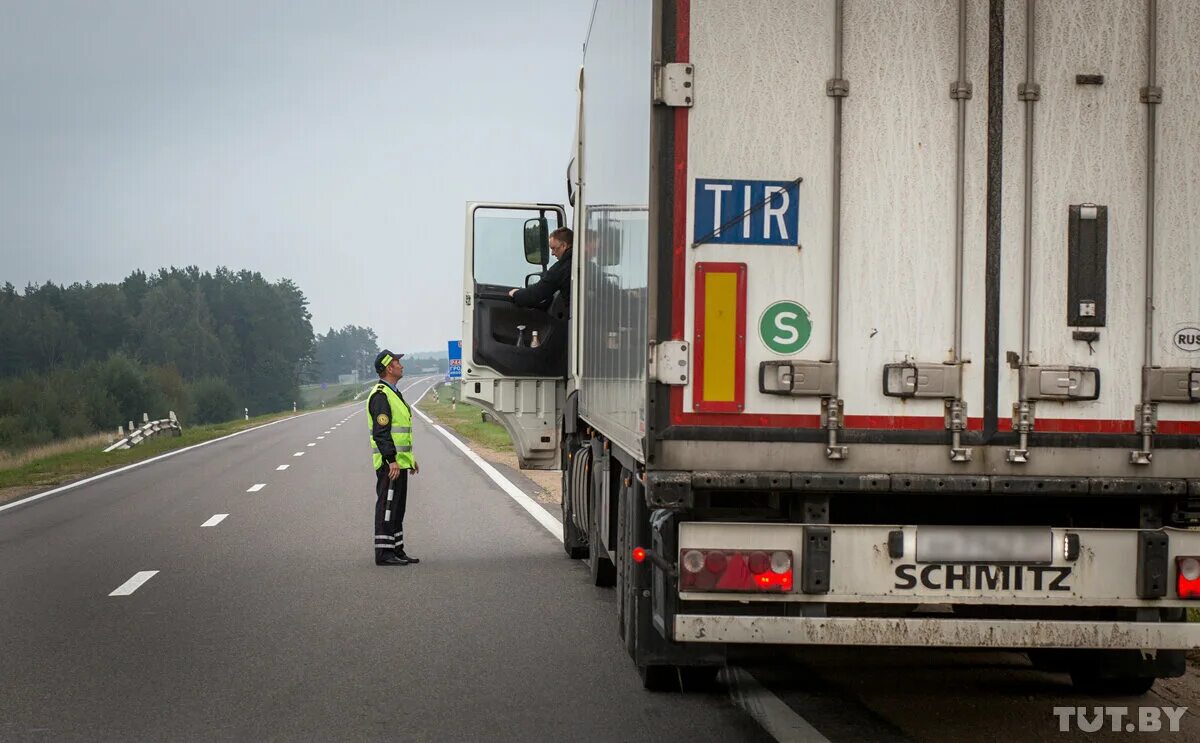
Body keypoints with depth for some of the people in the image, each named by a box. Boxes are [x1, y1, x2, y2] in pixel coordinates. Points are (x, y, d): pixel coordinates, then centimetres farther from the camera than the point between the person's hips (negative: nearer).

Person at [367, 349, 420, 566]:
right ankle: (383, 553, -6)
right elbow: (381, 432, -22)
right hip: (389, 464, -10)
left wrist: (410, 458, 23)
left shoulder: (393, 393, 18)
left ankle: (396, 550, 18)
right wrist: (392, 461, -25)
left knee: (397, 507, 13)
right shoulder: (380, 396, -16)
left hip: (399, 461, 10)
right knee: (387, 506, -8)